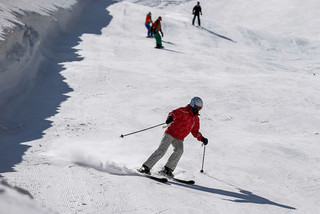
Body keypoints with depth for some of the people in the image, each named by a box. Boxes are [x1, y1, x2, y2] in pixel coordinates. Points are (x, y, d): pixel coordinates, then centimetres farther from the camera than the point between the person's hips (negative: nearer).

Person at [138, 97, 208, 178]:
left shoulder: (196, 119, 15)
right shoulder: (183, 111, -6)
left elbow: (195, 131, 27)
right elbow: (174, 113, -25)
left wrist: (202, 139, 16)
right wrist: (170, 117, -47)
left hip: (179, 139, 5)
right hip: (170, 134, -5)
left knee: (179, 150, -24)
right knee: (161, 150, -17)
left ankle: (167, 169, -23)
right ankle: (145, 167, -13)